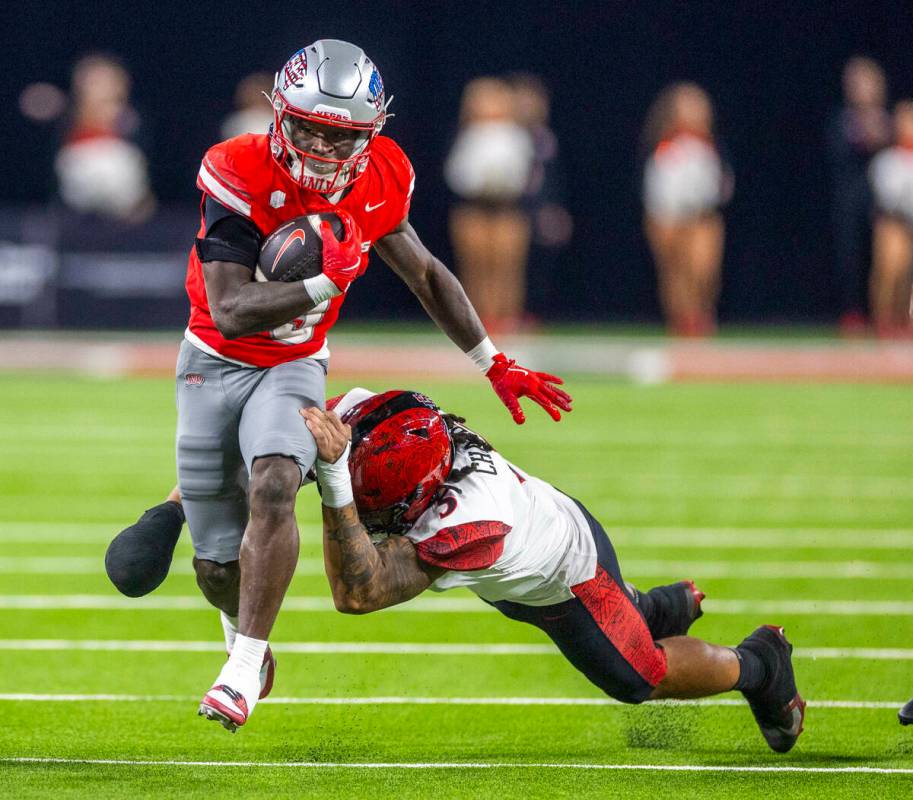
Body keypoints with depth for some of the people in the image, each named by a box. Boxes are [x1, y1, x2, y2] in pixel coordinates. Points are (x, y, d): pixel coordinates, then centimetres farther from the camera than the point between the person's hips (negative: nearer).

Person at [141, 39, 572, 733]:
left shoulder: (375, 187, -10)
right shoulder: (242, 176, -24)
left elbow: (428, 276, 9)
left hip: (294, 368, 2)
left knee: (274, 484, -30)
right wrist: (328, 281, -35)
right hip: (215, 363, -2)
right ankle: (243, 629, 38)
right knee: (220, 566, 1)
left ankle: (244, 670, -23)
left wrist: (496, 366, 15)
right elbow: (231, 315, -28)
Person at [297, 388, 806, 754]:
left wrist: (334, 481, -66)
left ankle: (758, 665, 41)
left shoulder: (464, 527, -52)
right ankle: (663, 609, 64)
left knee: (641, 679, 16)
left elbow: (357, 592, -57)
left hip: (571, 572, -6)